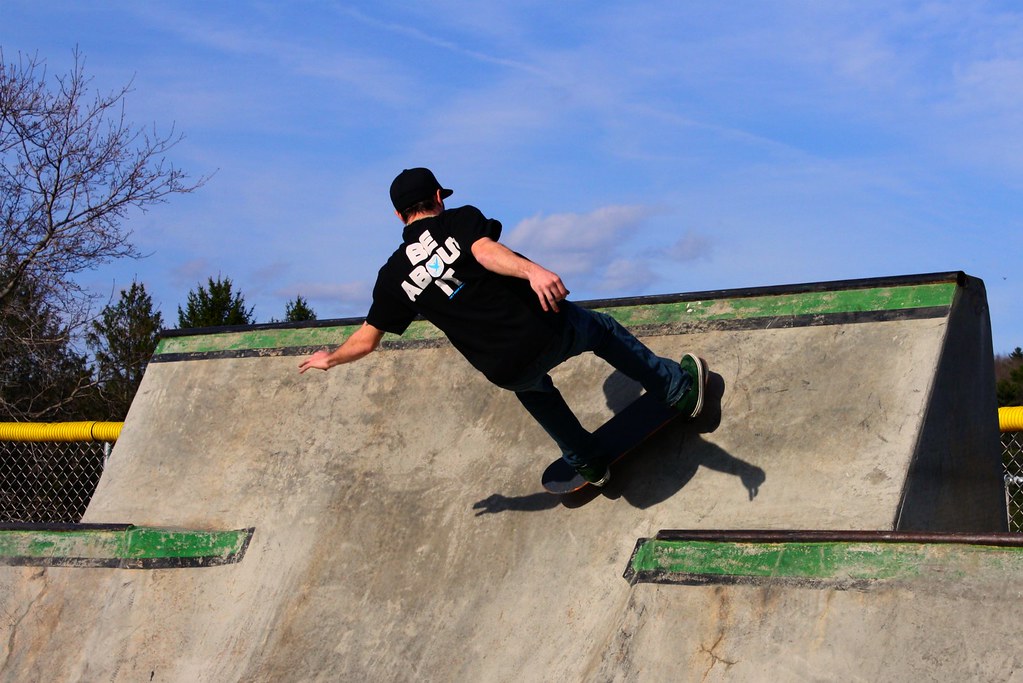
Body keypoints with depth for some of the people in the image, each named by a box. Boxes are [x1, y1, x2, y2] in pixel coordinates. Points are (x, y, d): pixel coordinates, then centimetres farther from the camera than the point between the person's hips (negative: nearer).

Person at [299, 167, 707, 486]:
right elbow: (486, 251, -23)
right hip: (546, 329, -2)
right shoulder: (460, 220, 1)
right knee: (602, 330, 29)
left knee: (532, 389, 37)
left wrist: (330, 359, 34)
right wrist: (533, 271, -42)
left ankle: (589, 465, 40)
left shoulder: (393, 276, 8)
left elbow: (366, 341, 13)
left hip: (505, 370, 2)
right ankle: (681, 390, 40)